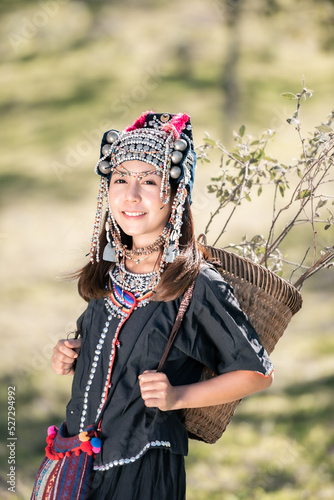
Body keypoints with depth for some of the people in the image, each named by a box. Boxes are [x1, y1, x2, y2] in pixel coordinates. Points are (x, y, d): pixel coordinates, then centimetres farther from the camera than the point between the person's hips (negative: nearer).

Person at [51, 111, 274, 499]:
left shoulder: (198, 286, -15)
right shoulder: (108, 272, 3)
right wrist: (70, 355, 2)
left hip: (144, 468, -5)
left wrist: (177, 397, -18)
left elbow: (258, 373, -10)